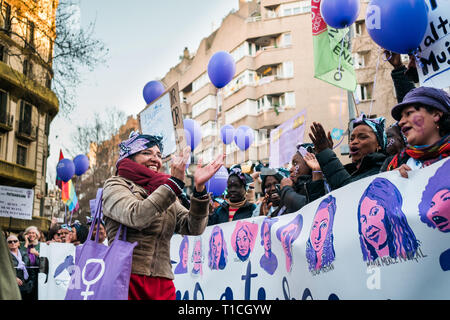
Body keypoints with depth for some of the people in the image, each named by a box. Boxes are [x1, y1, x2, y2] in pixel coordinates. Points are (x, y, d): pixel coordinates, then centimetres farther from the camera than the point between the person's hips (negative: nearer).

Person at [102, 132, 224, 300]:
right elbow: (136, 217, -15)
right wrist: (175, 181, -17)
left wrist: (199, 188, -11)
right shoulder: (115, 184, 5)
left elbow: (193, 228, 3)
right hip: (126, 279, -4)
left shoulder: (165, 193, 18)